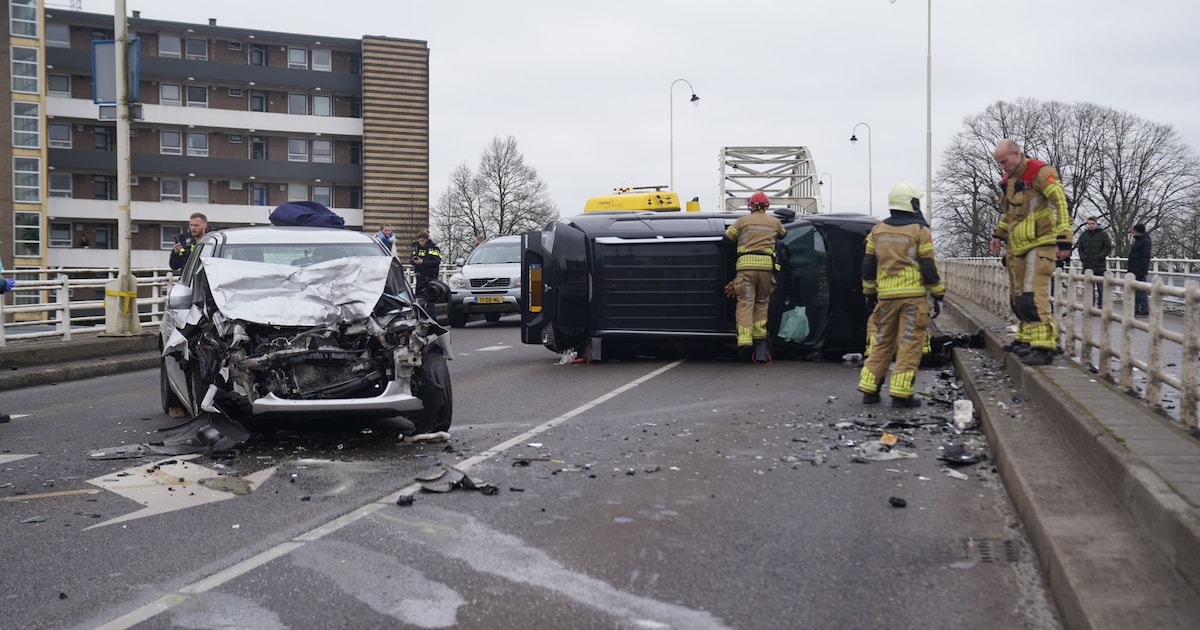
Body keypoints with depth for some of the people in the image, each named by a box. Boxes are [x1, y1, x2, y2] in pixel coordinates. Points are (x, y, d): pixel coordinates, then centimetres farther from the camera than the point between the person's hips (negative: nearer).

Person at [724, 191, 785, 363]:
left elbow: (727, 237, 7)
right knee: (762, 302, 16)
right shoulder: (775, 222, 17)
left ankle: (745, 340, -18)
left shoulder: (742, 221, 8)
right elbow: (783, 234, 35)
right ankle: (759, 336, 15)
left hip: (746, 265, -2)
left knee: (745, 303, -5)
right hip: (767, 265, 2)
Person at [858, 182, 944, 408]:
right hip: (913, 296, -5)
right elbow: (929, 267, -6)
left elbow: (868, 266, 12)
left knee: (882, 342, 13)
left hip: (886, 296, 5)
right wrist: (938, 295, 1)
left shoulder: (877, 230, 10)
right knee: (910, 344, -1)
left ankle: (869, 389, 13)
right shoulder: (920, 231, -5)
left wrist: (869, 293, 20)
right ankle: (901, 393, -5)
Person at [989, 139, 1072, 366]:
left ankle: (1044, 346, -20)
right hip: (1017, 247, 9)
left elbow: (1061, 204, -15)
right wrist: (998, 234, 23)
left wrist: (1064, 239, -18)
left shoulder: (1040, 172, -12)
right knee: (1019, 296, 12)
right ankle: (1025, 338, 24)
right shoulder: (1008, 179, 15)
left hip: (1040, 245, -9)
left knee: (1034, 295, -18)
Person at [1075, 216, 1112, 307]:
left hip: (1100, 266, -4)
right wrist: (1082, 258, 2)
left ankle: (1101, 306, 5)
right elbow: (1079, 248, 17)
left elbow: (1108, 248, -2)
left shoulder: (1103, 234, -1)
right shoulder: (1084, 235, 10)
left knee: (1101, 287, 0)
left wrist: (1100, 257, -12)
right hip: (1087, 266, 4)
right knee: (1089, 287, 8)